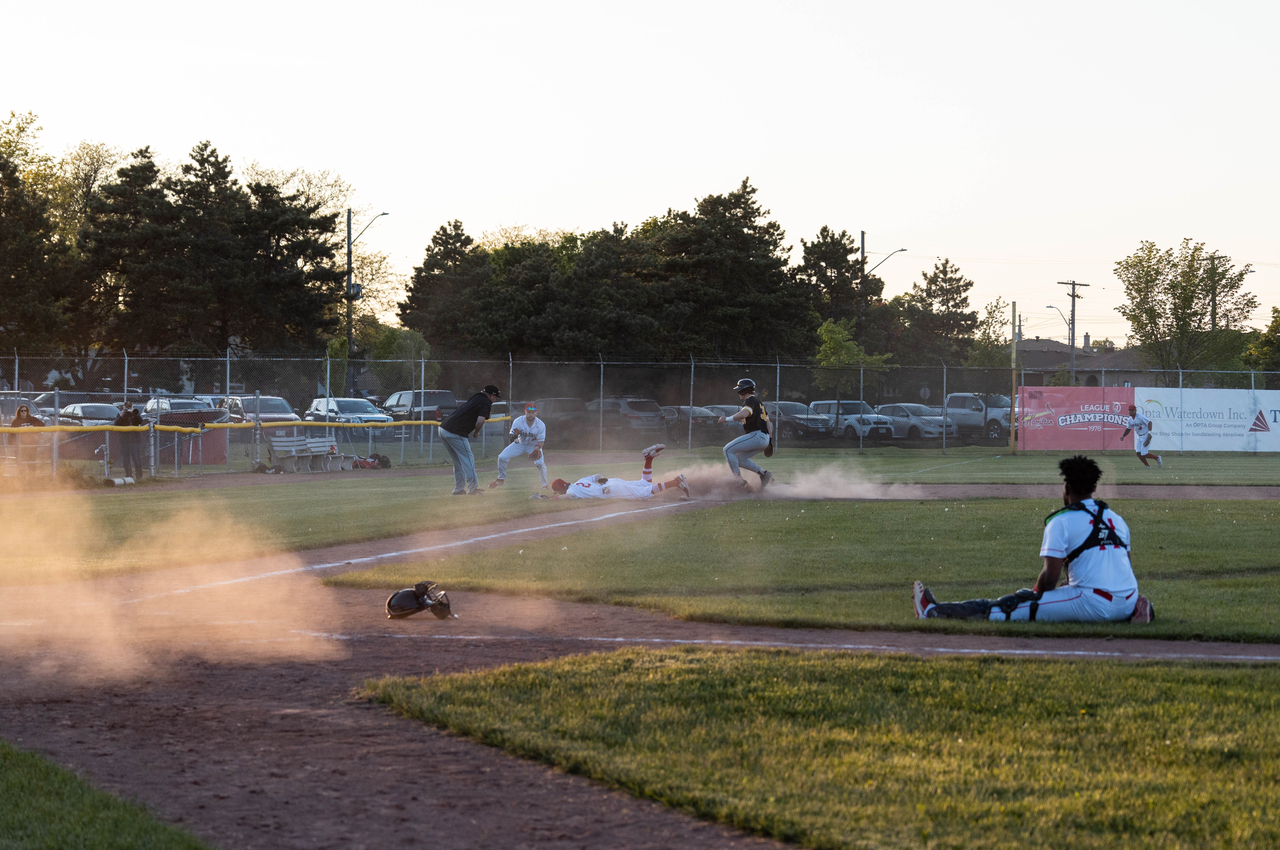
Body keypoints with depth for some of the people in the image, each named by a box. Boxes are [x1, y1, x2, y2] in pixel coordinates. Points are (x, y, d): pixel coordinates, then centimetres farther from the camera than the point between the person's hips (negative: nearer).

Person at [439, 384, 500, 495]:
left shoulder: (477, 397, 20)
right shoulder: (485, 402, -5)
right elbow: (480, 420, -18)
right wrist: (476, 433, -1)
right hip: (455, 432, -9)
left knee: (458, 461, 17)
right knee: (467, 459, -1)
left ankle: (458, 489, 20)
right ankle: (472, 489, -2)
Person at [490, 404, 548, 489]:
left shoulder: (541, 425, -23)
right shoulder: (517, 422, -23)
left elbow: (540, 441, -17)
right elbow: (513, 439, -21)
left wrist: (536, 450, -37)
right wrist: (515, 435, -45)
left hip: (534, 446, -2)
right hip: (520, 443, 2)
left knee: (540, 463, -25)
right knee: (502, 457, -10)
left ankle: (544, 485, -5)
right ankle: (501, 479, 12)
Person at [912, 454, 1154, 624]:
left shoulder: (1061, 521, -2)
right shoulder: (1116, 519, 18)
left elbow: (1051, 576, -6)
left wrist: (1035, 597, 12)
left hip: (1093, 603, -7)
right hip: (1127, 604, 7)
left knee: (1009, 605, 0)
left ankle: (934, 612, 4)